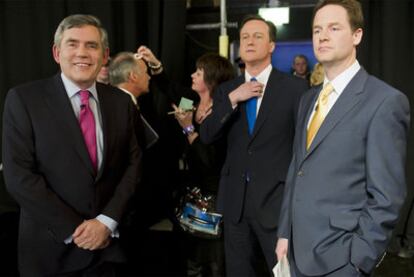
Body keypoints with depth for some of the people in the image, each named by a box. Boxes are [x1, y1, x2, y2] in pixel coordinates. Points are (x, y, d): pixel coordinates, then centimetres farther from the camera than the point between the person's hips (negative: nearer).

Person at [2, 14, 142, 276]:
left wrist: (108, 221, -10)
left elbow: (133, 163, 3)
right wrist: (74, 229, -14)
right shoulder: (23, 98, -8)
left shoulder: (121, 101, 3)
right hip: (50, 247, -2)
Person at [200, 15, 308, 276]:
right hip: (235, 201, 4)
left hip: (278, 200, -4)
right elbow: (207, 135, -1)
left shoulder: (295, 87, -4)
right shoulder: (226, 90, 8)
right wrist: (233, 99, -13)